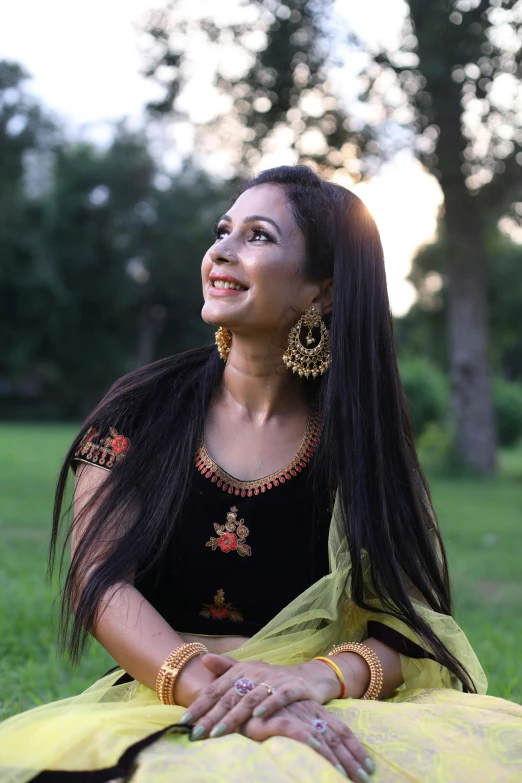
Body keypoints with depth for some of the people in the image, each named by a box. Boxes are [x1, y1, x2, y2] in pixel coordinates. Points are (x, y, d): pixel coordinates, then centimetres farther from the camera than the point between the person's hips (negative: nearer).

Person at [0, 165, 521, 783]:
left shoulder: (358, 437, 4)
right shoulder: (142, 409, 5)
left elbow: (410, 622, 0)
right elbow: (99, 580, -5)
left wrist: (318, 678, -23)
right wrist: (208, 686, -23)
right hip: (164, 711, 1)